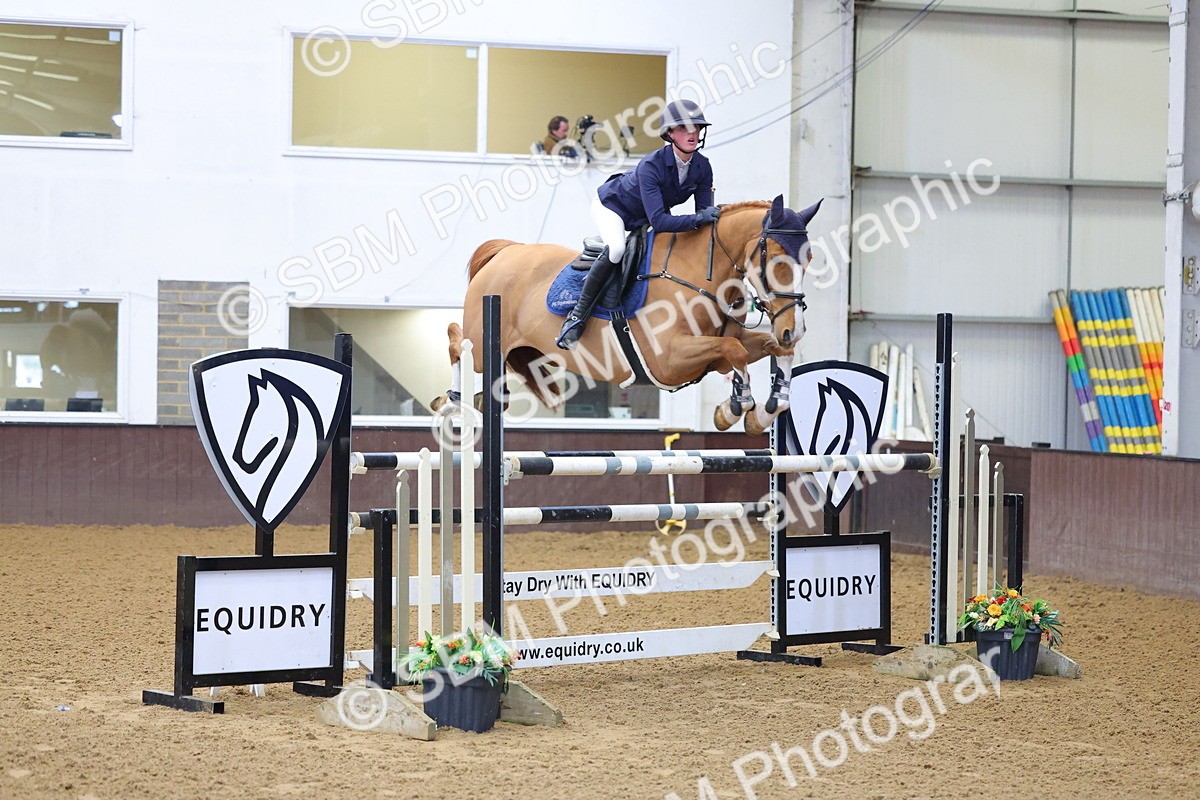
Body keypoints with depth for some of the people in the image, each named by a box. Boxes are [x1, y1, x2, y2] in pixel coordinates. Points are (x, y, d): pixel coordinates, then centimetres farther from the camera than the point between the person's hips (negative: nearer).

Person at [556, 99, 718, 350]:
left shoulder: (702, 167, -19)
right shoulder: (651, 166, -38)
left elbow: (704, 213, -12)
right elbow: (658, 221, -45)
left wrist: (710, 218, -34)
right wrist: (697, 219, -53)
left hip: (644, 218, 7)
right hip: (611, 205, -7)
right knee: (617, 247, -35)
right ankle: (577, 316, -26)